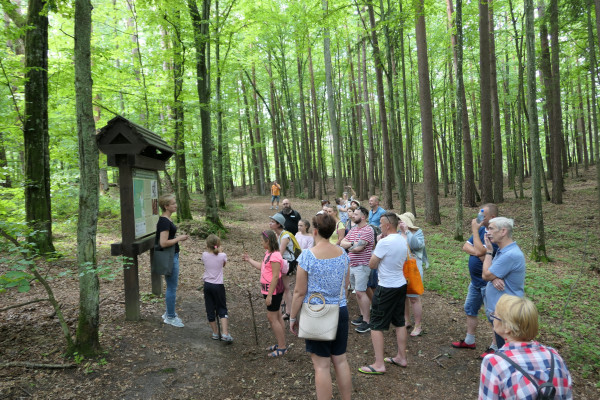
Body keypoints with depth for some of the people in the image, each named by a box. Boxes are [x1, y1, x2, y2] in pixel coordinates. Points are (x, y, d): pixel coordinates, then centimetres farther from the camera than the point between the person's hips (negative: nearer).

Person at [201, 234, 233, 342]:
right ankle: (225, 333, -3)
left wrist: (209, 249, 12)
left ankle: (215, 333, 19)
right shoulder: (222, 256, -11)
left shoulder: (204, 255, -6)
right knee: (222, 309, 8)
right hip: (218, 285, -2)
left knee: (210, 310, 12)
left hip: (207, 284, 2)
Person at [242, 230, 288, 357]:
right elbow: (262, 267, 20)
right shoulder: (268, 253, 8)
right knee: (277, 317, 17)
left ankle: (282, 348, 7)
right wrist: (249, 260, 26)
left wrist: (269, 295, -23)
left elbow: (275, 276, -24)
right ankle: (281, 344, 29)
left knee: (272, 318, -3)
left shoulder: (275, 256, -23)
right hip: (269, 290, 10)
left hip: (274, 291, -10)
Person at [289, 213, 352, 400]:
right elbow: (346, 284, 11)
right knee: (341, 360, 17)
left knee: (321, 365, 6)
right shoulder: (343, 254, 0)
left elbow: (299, 292, -13)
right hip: (341, 311, 5)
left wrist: (293, 317, -1)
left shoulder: (307, 256, -16)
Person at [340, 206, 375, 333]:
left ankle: (367, 321, -2)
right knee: (357, 291, 14)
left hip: (362, 266, -8)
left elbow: (358, 248, -22)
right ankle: (362, 315, 26)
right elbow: (342, 243, 5)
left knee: (361, 292, -9)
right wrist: (353, 243, -12)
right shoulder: (353, 230, 14)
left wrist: (349, 246, -3)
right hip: (352, 265, 8)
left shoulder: (368, 230, -13)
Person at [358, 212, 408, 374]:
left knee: (376, 325, 1)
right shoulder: (403, 241, 3)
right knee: (399, 322, 19)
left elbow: (372, 265, -14)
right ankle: (401, 357, 31)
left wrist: (376, 248, 0)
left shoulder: (384, 243, -22)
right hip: (401, 285, 8)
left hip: (386, 288, -8)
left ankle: (379, 364, 4)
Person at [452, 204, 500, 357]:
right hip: (475, 281, 9)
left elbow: (480, 250, -30)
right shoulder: (481, 229, 4)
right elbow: (465, 247, 1)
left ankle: (495, 347, 20)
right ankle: (469, 341, 36)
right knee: (470, 310, 20)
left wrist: (475, 230, -21)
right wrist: (477, 252, -18)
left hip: (488, 283, -9)